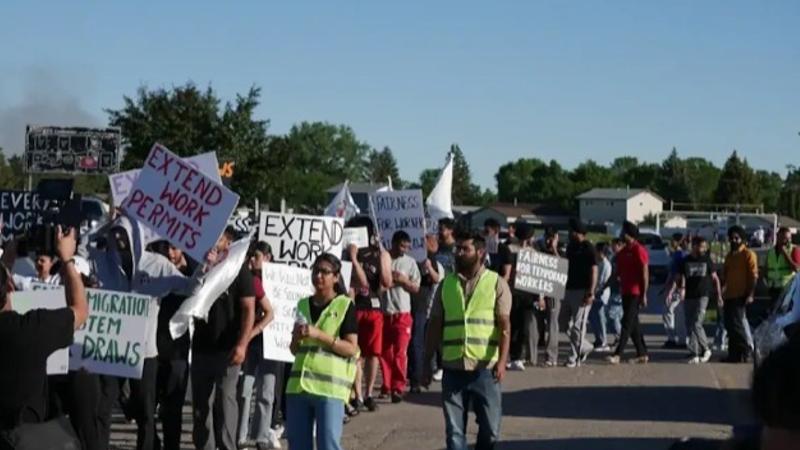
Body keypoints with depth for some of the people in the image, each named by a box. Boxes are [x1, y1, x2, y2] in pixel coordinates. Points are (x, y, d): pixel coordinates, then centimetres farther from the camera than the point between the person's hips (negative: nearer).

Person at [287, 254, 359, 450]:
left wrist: (319, 335, -17)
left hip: (330, 386, -5)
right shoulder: (303, 305, 15)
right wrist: (296, 338, -3)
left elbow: (351, 348, -8)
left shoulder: (345, 306, -1)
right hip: (299, 384, 6)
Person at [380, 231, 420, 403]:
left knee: (400, 353, -7)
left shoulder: (410, 262, 4)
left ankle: (398, 388, -2)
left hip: (402, 313, -1)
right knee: (384, 352, 7)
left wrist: (404, 280, -12)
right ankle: (386, 386, 19)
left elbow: (416, 288, 5)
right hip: (383, 313, 1)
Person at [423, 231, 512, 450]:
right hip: (453, 368, 3)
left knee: (490, 427, 4)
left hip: (485, 368, -2)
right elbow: (435, 326, 11)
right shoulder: (446, 283, 9)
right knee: (454, 430, 4)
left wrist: (502, 360, -19)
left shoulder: (496, 283, -1)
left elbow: (504, 326, -6)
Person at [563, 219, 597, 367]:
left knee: (578, 325, -4)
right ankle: (584, 346, 25)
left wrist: (591, 293, -19)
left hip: (582, 291, -8)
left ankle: (574, 358, 1)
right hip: (569, 289, 8)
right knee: (566, 323, 10)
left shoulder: (588, 248, -9)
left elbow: (594, 271, -13)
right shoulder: (570, 246, 14)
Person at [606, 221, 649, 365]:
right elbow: (619, 271, 20)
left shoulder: (638, 250, -11)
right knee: (633, 323, 11)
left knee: (627, 323, -11)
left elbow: (645, 273, -13)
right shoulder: (623, 251, 15)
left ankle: (618, 354, -14)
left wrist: (644, 295, -15)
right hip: (626, 292, 9)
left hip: (635, 293, -9)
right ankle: (642, 354, 18)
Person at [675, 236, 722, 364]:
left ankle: (706, 349, 1)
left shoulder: (707, 260, 4)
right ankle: (696, 354, 13)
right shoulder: (685, 261, 5)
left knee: (696, 324, -15)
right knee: (690, 326, 3)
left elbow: (715, 278, 11)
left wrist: (719, 295, 9)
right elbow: (678, 278, 7)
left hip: (703, 296, -3)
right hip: (689, 297, 3)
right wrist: (681, 288, -13)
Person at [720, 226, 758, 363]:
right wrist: (722, 292, 15)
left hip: (741, 295, -8)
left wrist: (750, 294, -18)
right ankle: (733, 354, 13)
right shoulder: (729, 256, 18)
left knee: (737, 323, -13)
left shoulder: (748, 254, -5)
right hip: (729, 295, 8)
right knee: (730, 325, 7)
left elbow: (753, 276, -10)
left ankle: (745, 351, -3)